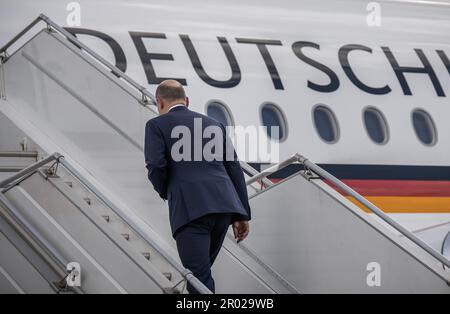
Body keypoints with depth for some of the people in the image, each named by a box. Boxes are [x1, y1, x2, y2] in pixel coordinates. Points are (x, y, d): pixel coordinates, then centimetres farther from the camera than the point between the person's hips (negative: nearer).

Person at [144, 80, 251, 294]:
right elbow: (233, 169, 17)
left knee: (199, 279, -8)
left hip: (190, 209, -6)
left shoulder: (156, 125, 9)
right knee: (200, 271, 22)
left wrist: (163, 191, 15)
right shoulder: (213, 124, 23)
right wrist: (241, 215, 15)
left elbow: (156, 165, -7)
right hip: (223, 205, 6)